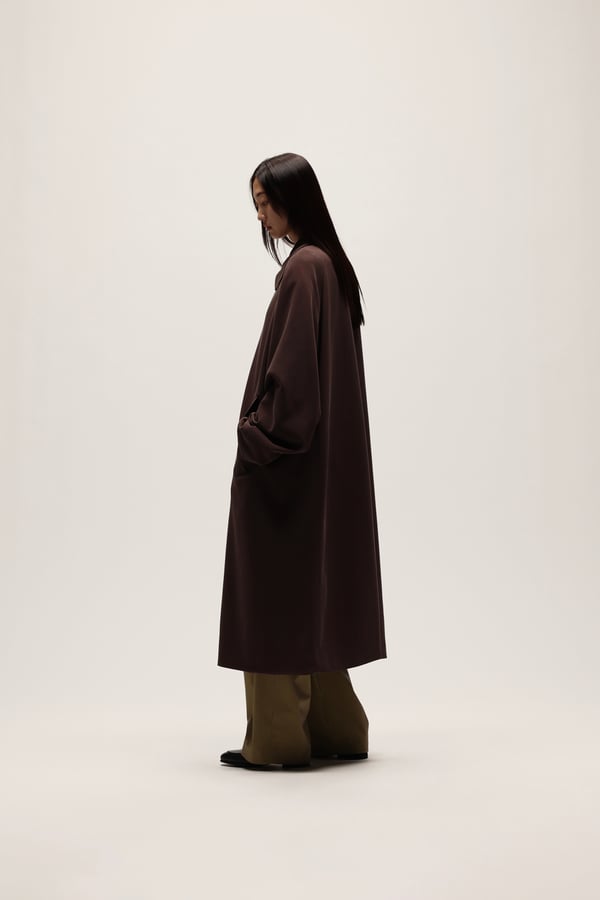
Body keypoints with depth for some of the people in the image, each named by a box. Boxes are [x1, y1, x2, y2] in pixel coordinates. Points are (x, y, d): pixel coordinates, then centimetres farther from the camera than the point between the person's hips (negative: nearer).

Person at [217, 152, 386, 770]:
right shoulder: (331, 263, 14)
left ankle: (277, 739, 7)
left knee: (277, 592, -2)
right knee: (309, 592, 14)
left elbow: (291, 367, -21)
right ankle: (336, 728, 22)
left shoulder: (304, 267, -15)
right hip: (322, 456, 10)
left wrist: (258, 436, -14)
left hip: (284, 459, -10)